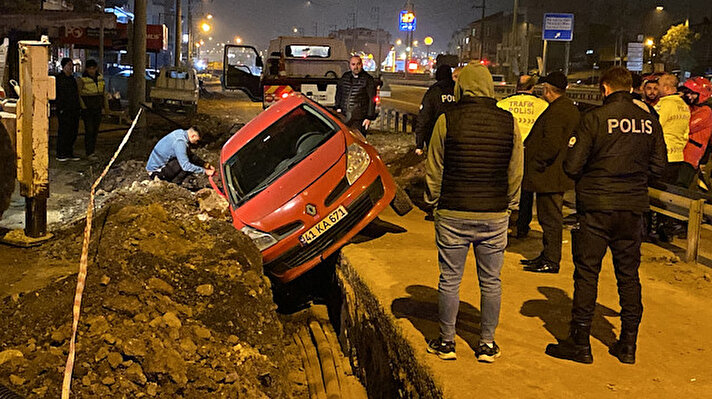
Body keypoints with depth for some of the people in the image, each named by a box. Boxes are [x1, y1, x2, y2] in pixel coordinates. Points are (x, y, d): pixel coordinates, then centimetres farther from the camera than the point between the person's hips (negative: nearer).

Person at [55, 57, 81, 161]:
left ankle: (69, 154, 16)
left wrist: (78, 107, 16)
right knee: (63, 131, -6)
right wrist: (61, 108, -18)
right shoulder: (59, 78, -6)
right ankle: (60, 155, 0)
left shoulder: (72, 79, 18)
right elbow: (57, 95, -12)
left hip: (74, 110, 8)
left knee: (73, 132, 9)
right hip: (64, 110, -8)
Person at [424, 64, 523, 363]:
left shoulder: (447, 120, -7)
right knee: (491, 281, 12)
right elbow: (516, 172, 7)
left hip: (453, 214, -2)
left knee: (450, 279, 9)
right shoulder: (509, 122, -1)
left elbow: (433, 170, -1)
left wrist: (433, 202, 13)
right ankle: (487, 344, 20)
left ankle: (446, 342, 19)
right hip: (495, 215, 2)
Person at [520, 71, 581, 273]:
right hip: (560, 172, 11)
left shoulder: (555, 111, -20)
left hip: (550, 175, -11)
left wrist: (537, 163, -16)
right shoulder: (571, 108, 14)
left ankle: (551, 261, 4)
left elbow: (551, 143, -27)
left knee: (550, 218, -3)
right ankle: (547, 255, 27)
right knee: (550, 217, 18)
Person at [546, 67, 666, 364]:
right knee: (629, 275, 13)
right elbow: (658, 166, 8)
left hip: (596, 207, -4)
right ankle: (628, 345, 21)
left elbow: (571, 166, -11)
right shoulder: (650, 122, 3)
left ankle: (580, 344, 9)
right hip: (633, 208, 4)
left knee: (587, 273, 4)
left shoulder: (594, 119, -10)